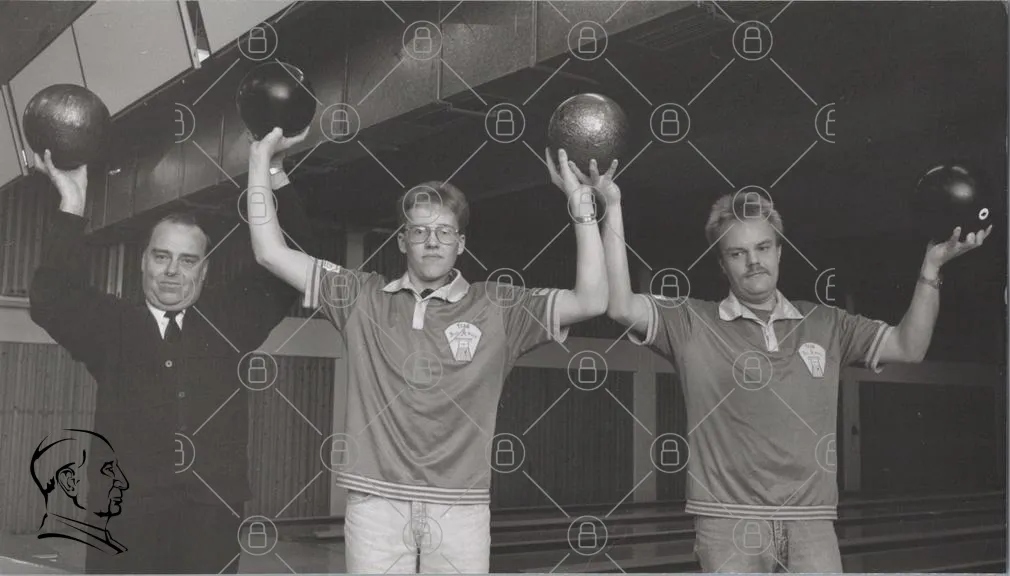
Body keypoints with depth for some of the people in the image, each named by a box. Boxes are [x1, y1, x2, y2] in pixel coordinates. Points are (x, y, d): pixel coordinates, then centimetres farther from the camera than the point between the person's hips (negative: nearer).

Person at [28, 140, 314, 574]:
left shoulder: (226, 318, 12)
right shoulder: (112, 325, 10)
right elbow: (51, 299, -6)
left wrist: (272, 171, 1)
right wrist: (72, 204, -10)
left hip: (213, 512, 1)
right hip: (125, 513, 0)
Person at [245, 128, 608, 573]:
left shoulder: (497, 308, 4)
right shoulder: (363, 298, 8)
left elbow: (591, 301, -4)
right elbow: (271, 253, 7)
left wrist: (579, 200, -9)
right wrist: (261, 160, 5)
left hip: (459, 506, 0)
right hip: (375, 501, 1)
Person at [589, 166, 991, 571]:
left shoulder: (824, 325, 13)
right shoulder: (692, 323, 3)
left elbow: (909, 347, 11)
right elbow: (621, 307, -10)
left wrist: (930, 268, -1)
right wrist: (612, 208, -14)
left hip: (811, 520, 3)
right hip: (730, 519, -2)